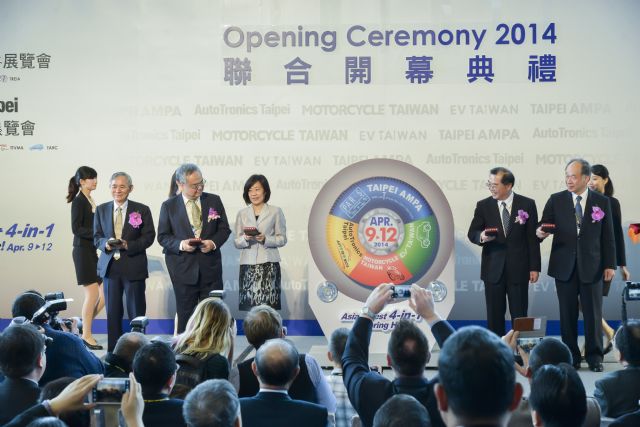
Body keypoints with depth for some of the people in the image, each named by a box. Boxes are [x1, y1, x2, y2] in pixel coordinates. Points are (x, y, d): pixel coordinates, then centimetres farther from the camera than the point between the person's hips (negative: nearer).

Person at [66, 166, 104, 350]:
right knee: (93, 293, -6)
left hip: (93, 251, 8)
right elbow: (76, 228, -16)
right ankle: (86, 335, 4)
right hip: (83, 250, -8)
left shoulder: (91, 201, 14)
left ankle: (85, 325, 17)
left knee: (105, 292, 5)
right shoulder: (79, 201, -9)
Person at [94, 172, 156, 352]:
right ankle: (113, 350, 14)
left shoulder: (142, 210, -1)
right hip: (110, 266, 3)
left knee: (136, 311, 2)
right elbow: (97, 237, 9)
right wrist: (106, 243, -14)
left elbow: (148, 236, -4)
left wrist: (128, 245, -18)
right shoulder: (101, 210, 8)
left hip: (134, 267, -2)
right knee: (112, 312, 7)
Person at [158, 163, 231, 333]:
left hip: (211, 268, 1)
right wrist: (180, 244, -17)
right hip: (183, 268, -1)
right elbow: (162, 236, 2)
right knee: (185, 315, 5)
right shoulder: (169, 206, 0)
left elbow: (224, 229, 9)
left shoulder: (214, 201, 5)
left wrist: (214, 242, -12)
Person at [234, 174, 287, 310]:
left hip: (269, 264, -2)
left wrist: (265, 239, -12)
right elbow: (237, 242, 12)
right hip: (248, 264, 2)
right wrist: (245, 239, -10)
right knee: (248, 303, -5)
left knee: (269, 303, -10)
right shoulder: (242, 214, 14)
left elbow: (282, 239, 4)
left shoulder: (275, 212, 6)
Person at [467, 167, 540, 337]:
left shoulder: (527, 204, 0)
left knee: (519, 315, 2)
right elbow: (472, 233, 6)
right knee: (494, 316, 5)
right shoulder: (483, 206, 2)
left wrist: (534, 267, -1)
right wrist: (481, 236, -18)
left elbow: (532, 238, 2)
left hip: (518, 269, -1)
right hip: (493, 269, 1)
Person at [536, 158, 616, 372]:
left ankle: (594, 356, 13)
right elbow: (544, 226, 2)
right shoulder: (556, 200, 4)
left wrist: (610, 264, 2)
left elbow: (608, 236, 5)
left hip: (591, 266, 0)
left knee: (593, 313, 2)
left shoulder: (602, 202, 4)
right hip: (564, 266, 1)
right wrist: (541, 232, -22)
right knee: (567, 314, 4)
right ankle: (571, 357, 14)